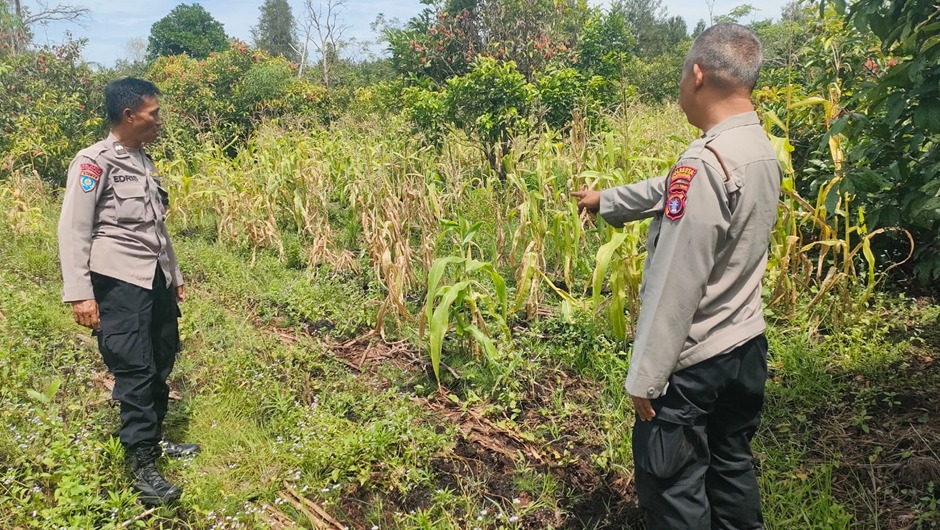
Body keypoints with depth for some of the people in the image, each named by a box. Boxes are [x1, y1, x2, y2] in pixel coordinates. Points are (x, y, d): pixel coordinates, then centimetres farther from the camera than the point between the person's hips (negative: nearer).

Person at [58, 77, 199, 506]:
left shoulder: (143, 161, 16)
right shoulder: (94, 162, -8)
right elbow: (74, 231, -11)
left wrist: (174, 273, 24)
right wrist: (79, 294, -17)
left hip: (156, 279, 8)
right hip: (119, 282, -8)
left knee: (161, 365, 12)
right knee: (135, 370, -7)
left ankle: (153, 441, 28)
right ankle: (142, 466, 2)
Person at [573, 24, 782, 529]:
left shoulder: (706, 162, -25)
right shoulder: (762, 151, 4)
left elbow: (675, 283, -25)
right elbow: (670, 192, 19)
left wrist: (645, 376, -17)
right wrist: (605, 200, 32)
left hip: (693, 361, -9)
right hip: (747, 346, 9)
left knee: (672, 489, 8)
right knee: (732, 468, 23)